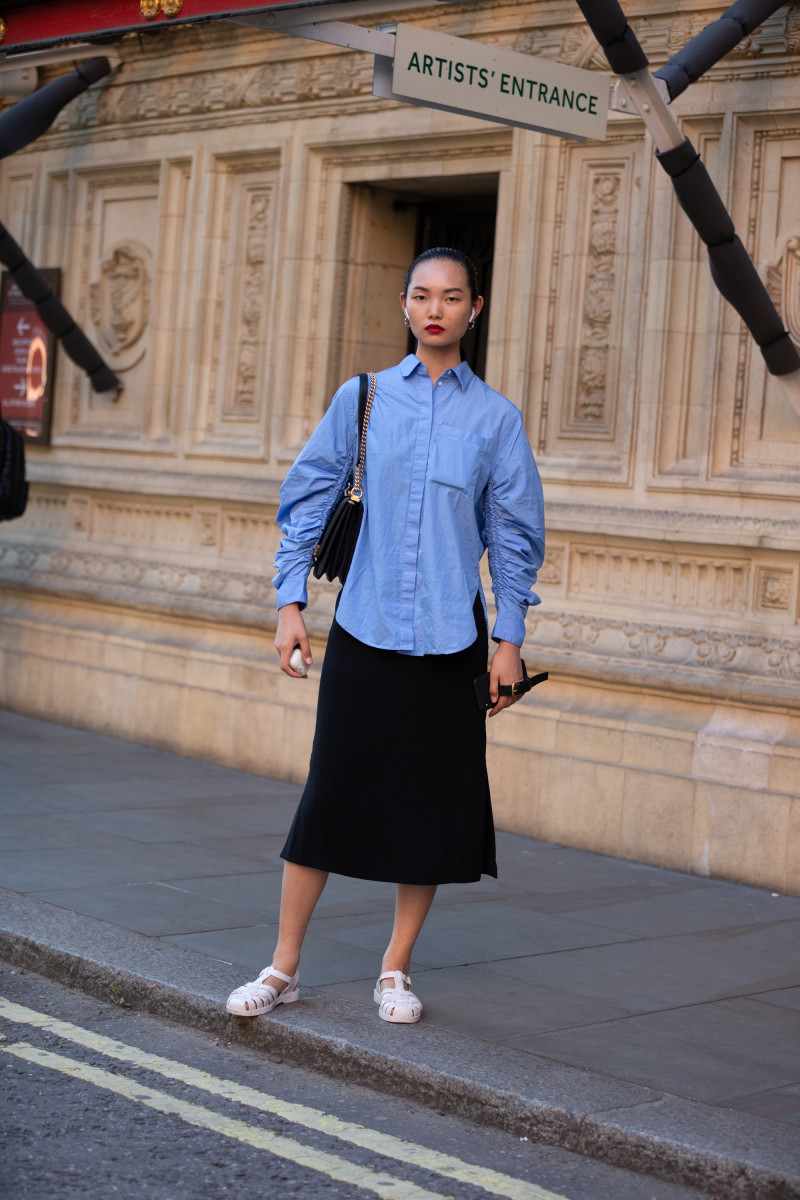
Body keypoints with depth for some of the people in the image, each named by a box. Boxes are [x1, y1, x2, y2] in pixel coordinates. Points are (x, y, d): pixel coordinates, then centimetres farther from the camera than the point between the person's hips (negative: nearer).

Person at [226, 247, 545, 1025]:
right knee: (331, 789, 1)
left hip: (450, 636, 1)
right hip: (364, 629, 0)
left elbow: (513, 534, 8)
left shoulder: (496, 418, 4)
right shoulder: (362, 398, 4)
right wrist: (290, 602, 1)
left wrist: (509, 639, 4)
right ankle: (283, 967, 12)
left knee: (433, 800, 5)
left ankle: (395, 971, 20)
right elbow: (308, 500, 7)